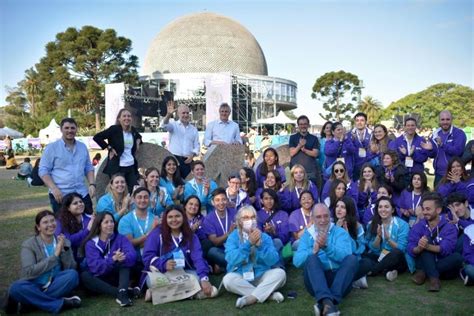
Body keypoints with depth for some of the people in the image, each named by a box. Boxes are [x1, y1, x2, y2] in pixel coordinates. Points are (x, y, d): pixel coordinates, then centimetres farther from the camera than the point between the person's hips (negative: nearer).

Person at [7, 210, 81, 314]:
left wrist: (65, 249, -17)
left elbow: (71, 268, -3)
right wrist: (55, 255, -19)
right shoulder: (29, 244, -5)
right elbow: (30, 271, -17)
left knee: (73, 275, -27)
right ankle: (61, 304, -28)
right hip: (35, 287, -2)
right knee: (16, 288, -32)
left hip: (56, 286, 2)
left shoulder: (63, 242, 4)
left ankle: (35, 301, -22)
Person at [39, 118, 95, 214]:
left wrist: (92, 184, 1)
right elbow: (43, 170, -5)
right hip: (61, 195, -4)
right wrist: (54, 189, -17)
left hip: (82, 194, 4)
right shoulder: (52, 147, -2)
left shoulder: (83, 147, 12)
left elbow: (89, 168, 17)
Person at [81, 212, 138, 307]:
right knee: (84, 275, -29)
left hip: (117, 276, 1)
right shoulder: (91, 244, -4)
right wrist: (113, 259, -36)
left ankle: (122, 292, -45)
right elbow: (95, 266, -20)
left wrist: (122, 258, -40)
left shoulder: (120, 238, -1)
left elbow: (132, 256, -18)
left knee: (124, 260, -23)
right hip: (100, 279, 0)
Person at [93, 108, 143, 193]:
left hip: (131, 166, 6)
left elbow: (139, 136, 33)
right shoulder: (114, 129, -9)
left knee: (134, 191, 5)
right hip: (117, 167, -6)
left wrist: (138, 142, 11)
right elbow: (97, 137, -11)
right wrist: (109, 148, -11)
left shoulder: (133, 130, 9)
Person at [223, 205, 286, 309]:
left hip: (261, 276, 1)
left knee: (280, 272, -23)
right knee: (228, 279, -31)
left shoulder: (265, 237, 4)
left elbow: (273, 260, -9)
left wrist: (260, 244, -23)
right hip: (240, 277, -1)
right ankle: (269, 294, -24)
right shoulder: (233, 237, -1)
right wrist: (249, 243, -24)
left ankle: (251, 298, -27)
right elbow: (231, 259, -17)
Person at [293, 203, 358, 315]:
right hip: (316, 281, 0)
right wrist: (314, 251, -22)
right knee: (311, 258, -27)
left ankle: (324, 303, -37)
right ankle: (327, 301, -47)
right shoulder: (307, 235, 13)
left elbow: (345, 257, -11)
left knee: (352, 259, -26)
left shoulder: (340, 232, 10)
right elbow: (297, 261, -3)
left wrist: (326, 247, -29)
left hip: (339, 279, 0)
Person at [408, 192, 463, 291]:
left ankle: (423, 273, -24)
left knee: (457, 257, -30)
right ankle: (434, 278, -32)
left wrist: (427, 247, -42)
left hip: (444, 265, -1)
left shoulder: (449, 228, -7)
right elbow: (411, 250, -14)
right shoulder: (417, 227, -3)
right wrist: (419, 248, -38)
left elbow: (446, 249, -23)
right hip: (424, 264, 1)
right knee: (426, 239, -22)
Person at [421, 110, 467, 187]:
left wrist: (443, 145, -31)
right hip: (439, 174, 5)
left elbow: (458, 151, -20)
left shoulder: (459, 133, -7)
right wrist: (430, 149, -9)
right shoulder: (436, 134, 10)